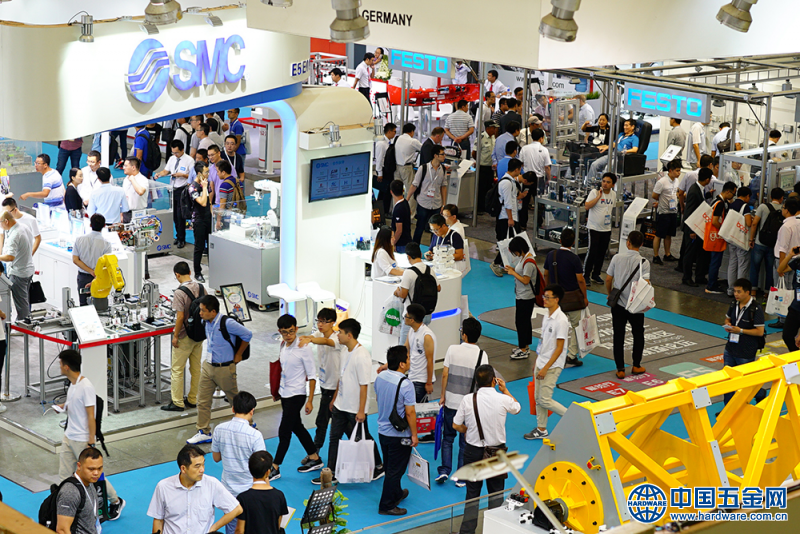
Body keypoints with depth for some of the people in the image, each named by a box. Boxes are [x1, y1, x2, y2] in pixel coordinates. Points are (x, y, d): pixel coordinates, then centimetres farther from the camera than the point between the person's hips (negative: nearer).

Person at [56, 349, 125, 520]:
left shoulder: (86, 387, -21)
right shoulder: (73, 383, 6)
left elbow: (91, 416, -20)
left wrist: (91, 442, -19)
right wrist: (65, 406, 9)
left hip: (82, 440, -9)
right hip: (69, 437, 9)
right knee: (64, 475, 7)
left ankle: (116, 502, 20)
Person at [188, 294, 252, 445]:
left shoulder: (227, 323, -23)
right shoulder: (206, 322, -1)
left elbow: (247, 335, -15)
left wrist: (238, 355, -5)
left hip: (225, 368, -7)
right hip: (208, 365, 7)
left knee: (236, 398, 11)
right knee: (202, 400, 6)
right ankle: (204, 432, 15)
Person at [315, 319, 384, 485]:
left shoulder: (362, 356, -23)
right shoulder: (345, 351, 5)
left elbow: (364, 385, -22)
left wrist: (361, 410, -20)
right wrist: (334, 398, 21)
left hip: (355, 409, -8)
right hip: (340, 406, 8)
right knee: (334, 438, 9)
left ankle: (378, 467, 27)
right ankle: (332, 474, 16)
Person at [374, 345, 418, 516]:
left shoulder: (380, 377, -3)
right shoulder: (405, 384, -25)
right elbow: (410, 413, -22)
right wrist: (414, 435, -12)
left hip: (382, 430, 8)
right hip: (400, 435, -8)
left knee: (390, 467, 24)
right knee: (395, 470, 4)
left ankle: (396, 493, 44)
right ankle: (386, 506, 11)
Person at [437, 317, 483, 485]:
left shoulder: (452, 349, -8)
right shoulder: (482, 355, -11)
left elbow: (445, 374, -5)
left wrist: (443, 395, 7)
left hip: (450, 402, 1)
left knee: (447, 437, 18)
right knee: (465, 442, 10)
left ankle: (444, 470, 11)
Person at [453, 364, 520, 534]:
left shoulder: (467, 399, -11)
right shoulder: (503, 399, -12)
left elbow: (456, 425, -3)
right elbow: (517, 408, 11)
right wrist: (505, 390, 21)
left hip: (473, 451, 1)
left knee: (472, 494, 12)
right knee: (496, 494, 12)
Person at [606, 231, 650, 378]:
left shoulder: (617, 257, -6)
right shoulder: (644, 262, -11)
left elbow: (608, 279, -2)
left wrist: (610, 294, 16)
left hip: (618, 304, 1)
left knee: (618, 336, 8)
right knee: (638, 334, 19)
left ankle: (620, 369, 9)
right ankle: (636, 365, 24)